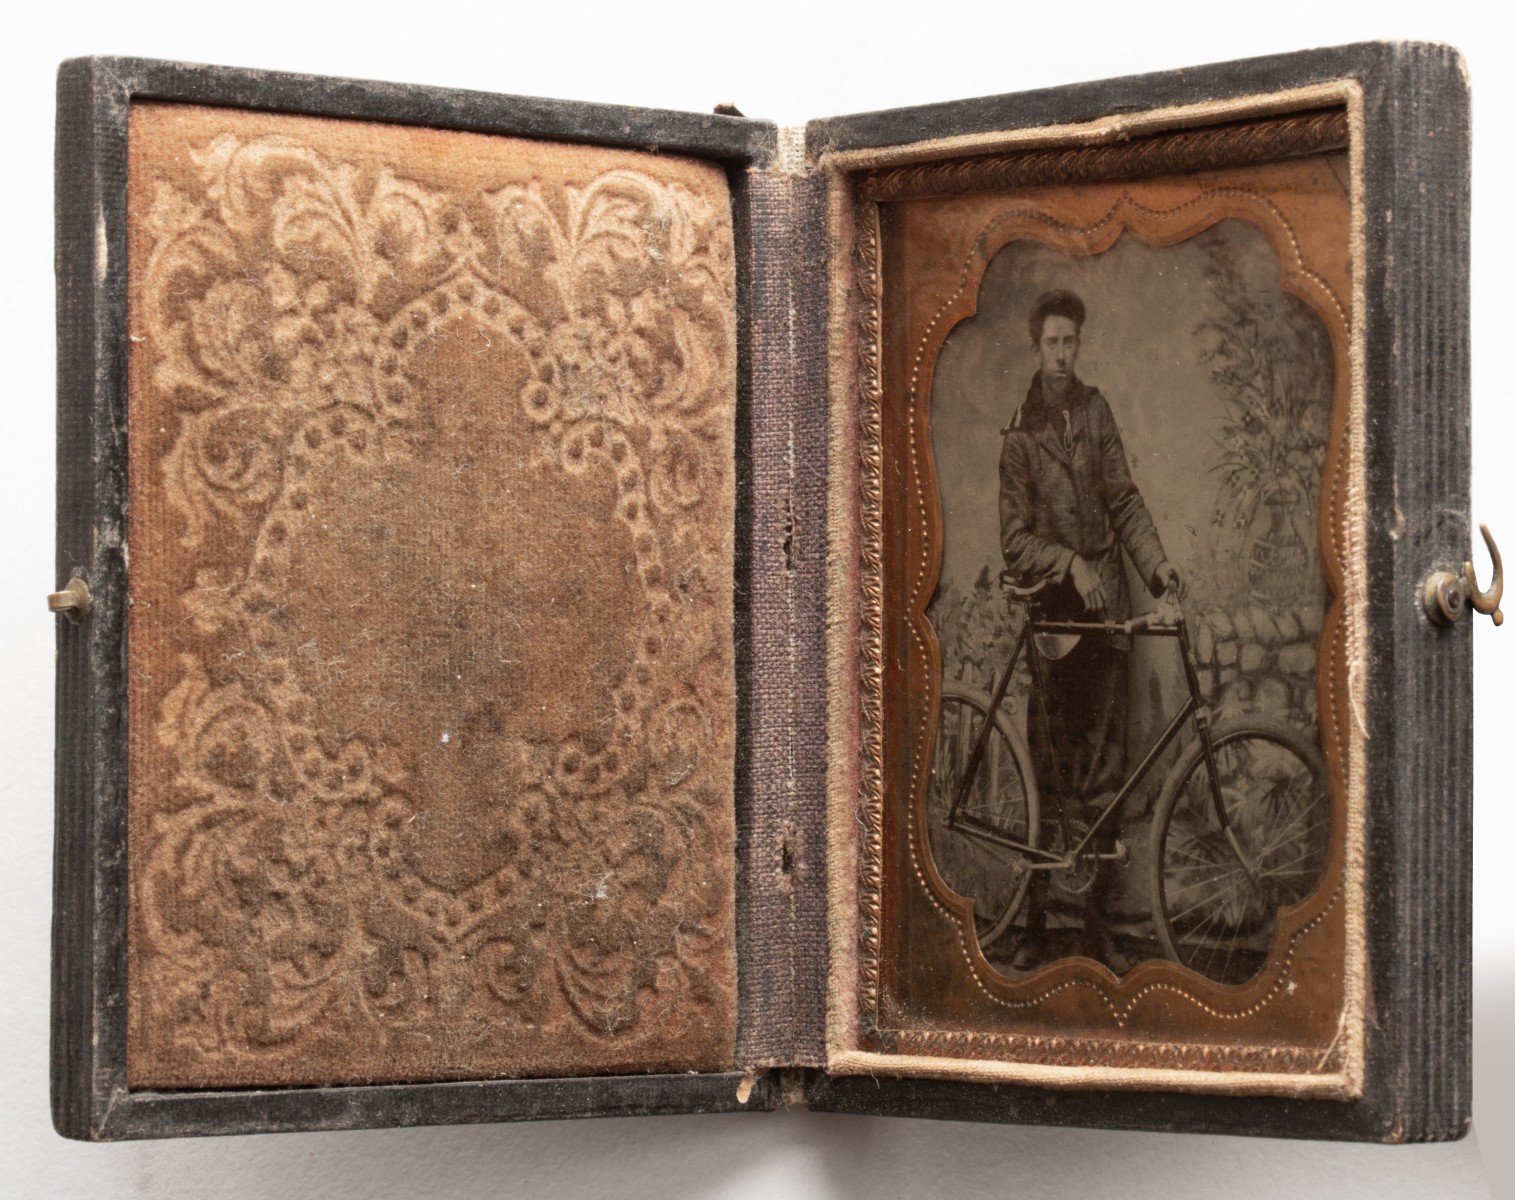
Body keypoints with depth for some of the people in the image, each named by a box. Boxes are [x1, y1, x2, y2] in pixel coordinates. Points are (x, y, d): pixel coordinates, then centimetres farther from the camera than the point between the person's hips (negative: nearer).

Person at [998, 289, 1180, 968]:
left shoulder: (1094, 410, 9)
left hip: (1107, 605, 3)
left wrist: (1155, 561, -7)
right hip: (1053, 608, -3)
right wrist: (1071, 564, -19)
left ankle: (1095, 912, 8)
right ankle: (1039, 915, 9)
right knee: (1050, 766, -1)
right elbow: (1014, 539, -5)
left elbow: (1124, 499, 9)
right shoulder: (1019, 433, -1)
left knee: (1105, 765, 1)